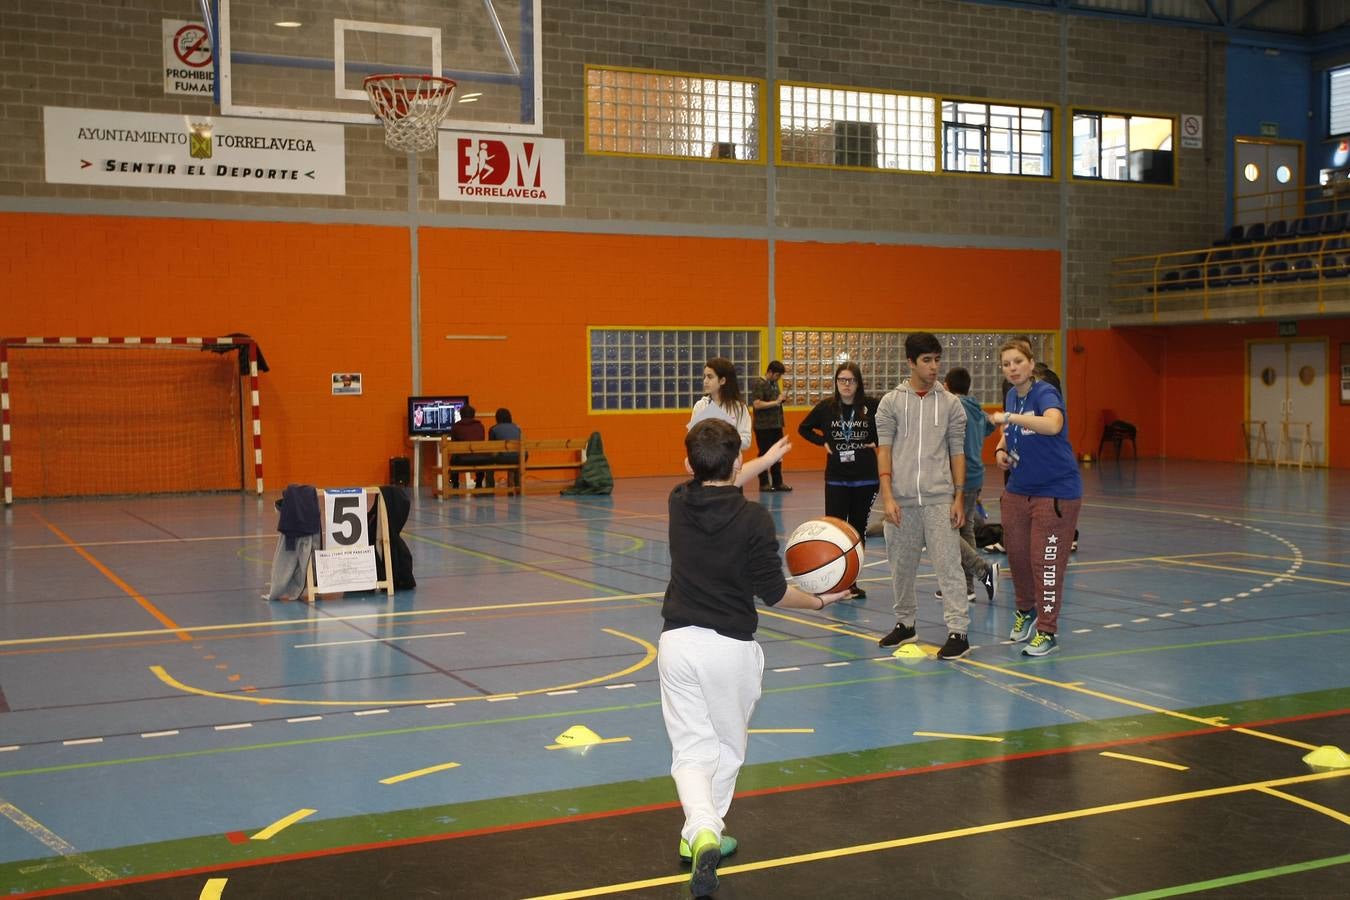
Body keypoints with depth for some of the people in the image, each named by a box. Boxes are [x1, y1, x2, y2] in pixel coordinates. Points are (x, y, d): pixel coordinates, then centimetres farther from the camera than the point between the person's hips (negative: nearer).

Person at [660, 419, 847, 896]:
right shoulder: (754, 519, -13)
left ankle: (701, 830, -17)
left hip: (677, 642, 3)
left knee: (692, 750, 6)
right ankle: (704, 834, 26)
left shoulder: (679, 502, 0)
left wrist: (766, 460, 36)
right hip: (730, 647, -3)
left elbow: (713, 488, 25)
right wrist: (819, 600, 12)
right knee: (728, 748, 19)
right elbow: (775, 593, -8)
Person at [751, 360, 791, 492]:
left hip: (776, 425, 8)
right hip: (763, 427, -8)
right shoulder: (760, 384, -11)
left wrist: (782, 400, 2)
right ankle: (764, 483, 8)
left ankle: (777, 482, 18)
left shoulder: (774, 383, 13)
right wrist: (776, 402, -20)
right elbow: (757, 404, -21)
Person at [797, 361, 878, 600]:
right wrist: (823, 442, 2)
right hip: (836, 478, 0)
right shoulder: (826, 407, 0)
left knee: (858, 527, 9)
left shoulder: (872, 406, -5)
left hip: (865, 478, 0)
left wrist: (876, 442, -3)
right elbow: (804, 428, 14)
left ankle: (852, 580, 19)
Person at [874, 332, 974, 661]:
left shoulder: (950, 403, 5)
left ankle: (958, 632, -4)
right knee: (902, 567, 11)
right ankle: (905, 624, 27)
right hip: (901, 499, 1)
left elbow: (957, 453, 6)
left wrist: (959, 498, 1)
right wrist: (887, 496, -9)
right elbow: (884, 450, 0)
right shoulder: (891, 402, 4)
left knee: (948, 564, -6)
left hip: (939, 498, -1)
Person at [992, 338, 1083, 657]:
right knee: (1016, 555, 14)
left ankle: (1047, 632, 8)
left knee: (1045, 560, -4)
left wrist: (1009, 417, -39)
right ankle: (1026, 610, 39)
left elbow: (1053, 425, -41)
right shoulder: (1011, 397, 5)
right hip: (1018, 490, 7)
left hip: (1056, 492, -7)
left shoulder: (1045, 394, -17)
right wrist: (1001, 450, 3)